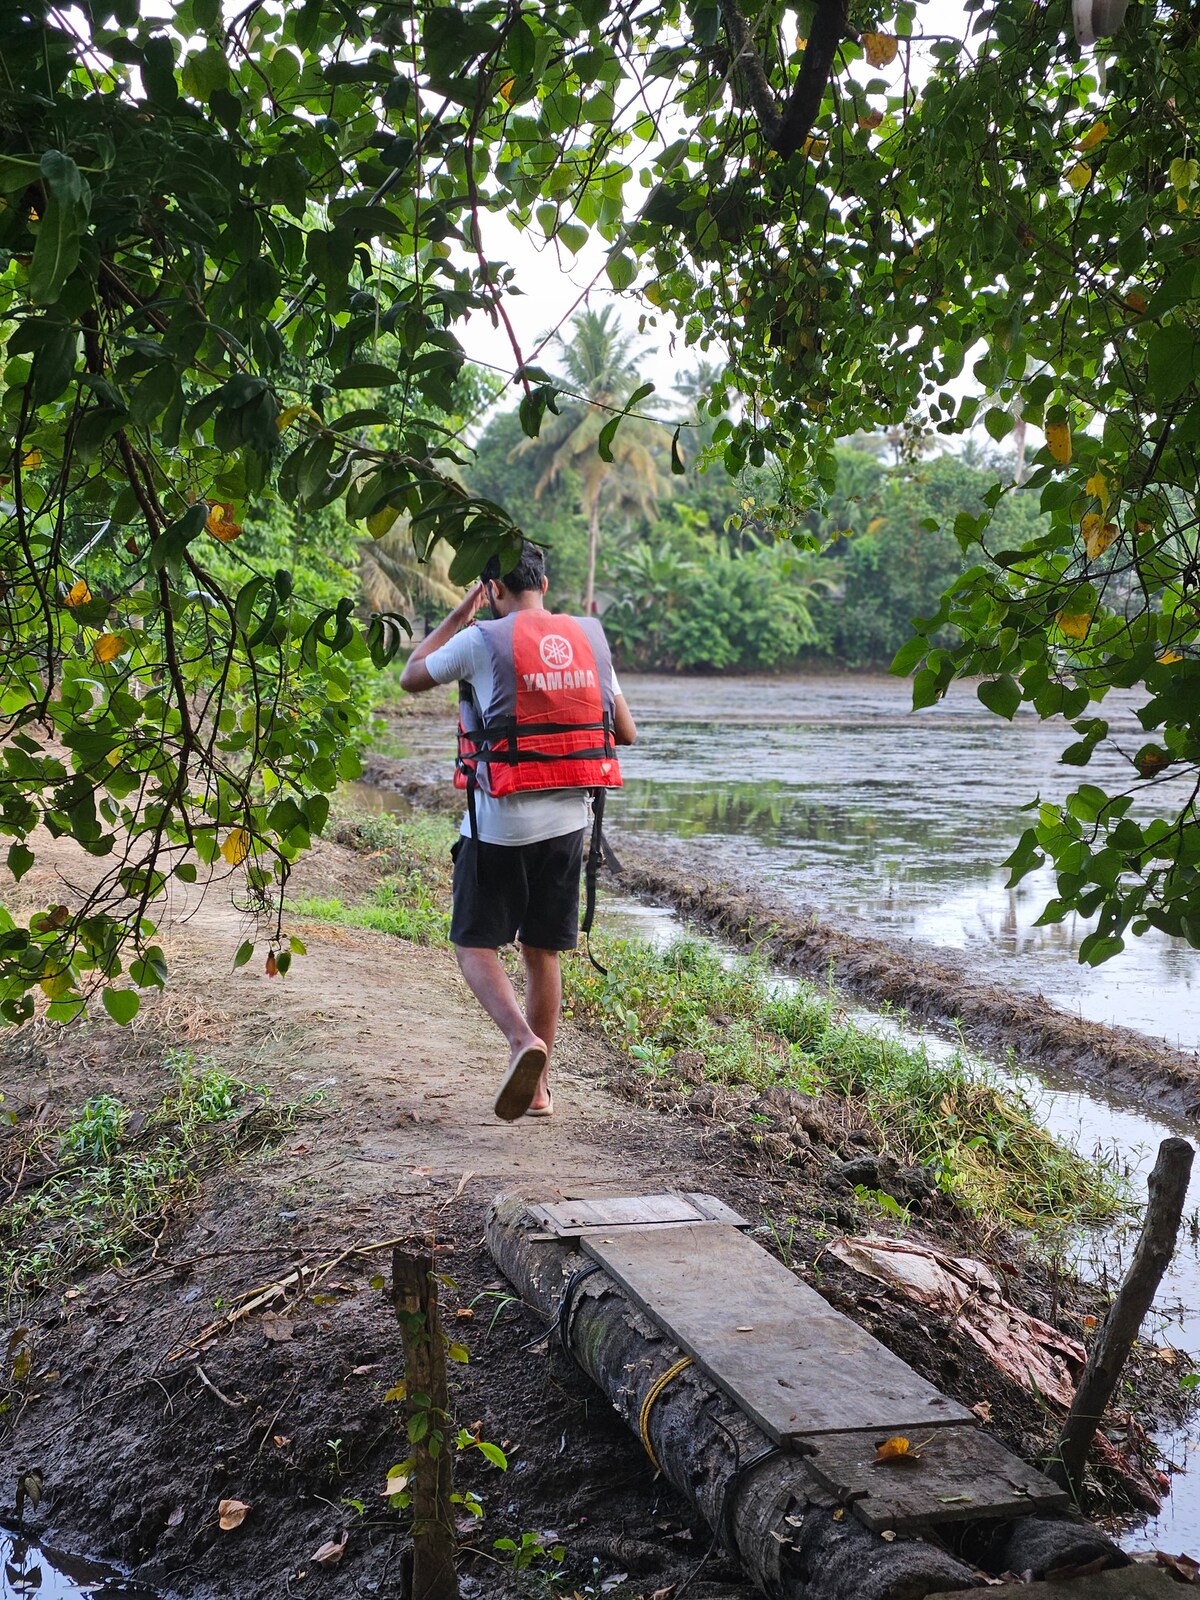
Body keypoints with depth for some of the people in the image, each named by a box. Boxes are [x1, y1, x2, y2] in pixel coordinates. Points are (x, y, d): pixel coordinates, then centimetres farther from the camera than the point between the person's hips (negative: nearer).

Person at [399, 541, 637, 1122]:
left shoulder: (482, 641, -9)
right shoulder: (589, 639, 5)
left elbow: (411, 677, 10)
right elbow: (626, 734, 10)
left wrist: (461, 612, 13)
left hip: (499, 823, -5)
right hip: (568, 820, 5)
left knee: (475, 945, 6)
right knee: (542, 951, 14)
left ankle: (523, 1040, -19)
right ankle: (538, 1089, 19)